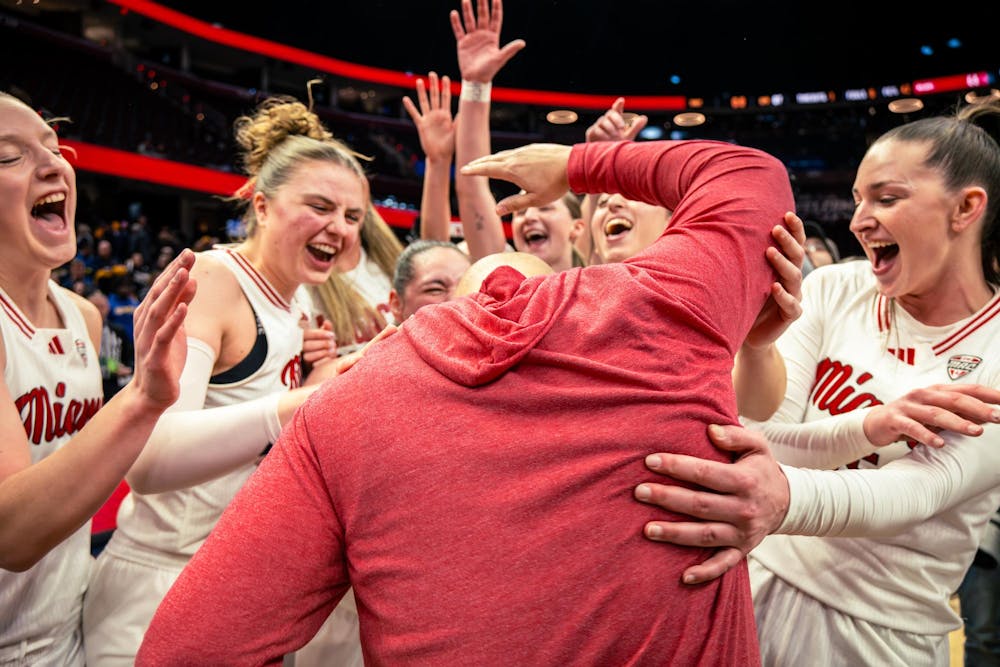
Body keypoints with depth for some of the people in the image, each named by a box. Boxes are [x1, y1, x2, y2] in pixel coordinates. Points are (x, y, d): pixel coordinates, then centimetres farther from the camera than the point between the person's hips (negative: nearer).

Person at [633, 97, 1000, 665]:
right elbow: (764, 437, -8)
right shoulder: (835, 290, -2)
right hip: (762, 581, 2)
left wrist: (781, 501, -47)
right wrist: (868, 427, -28)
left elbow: (920, 491, -27)